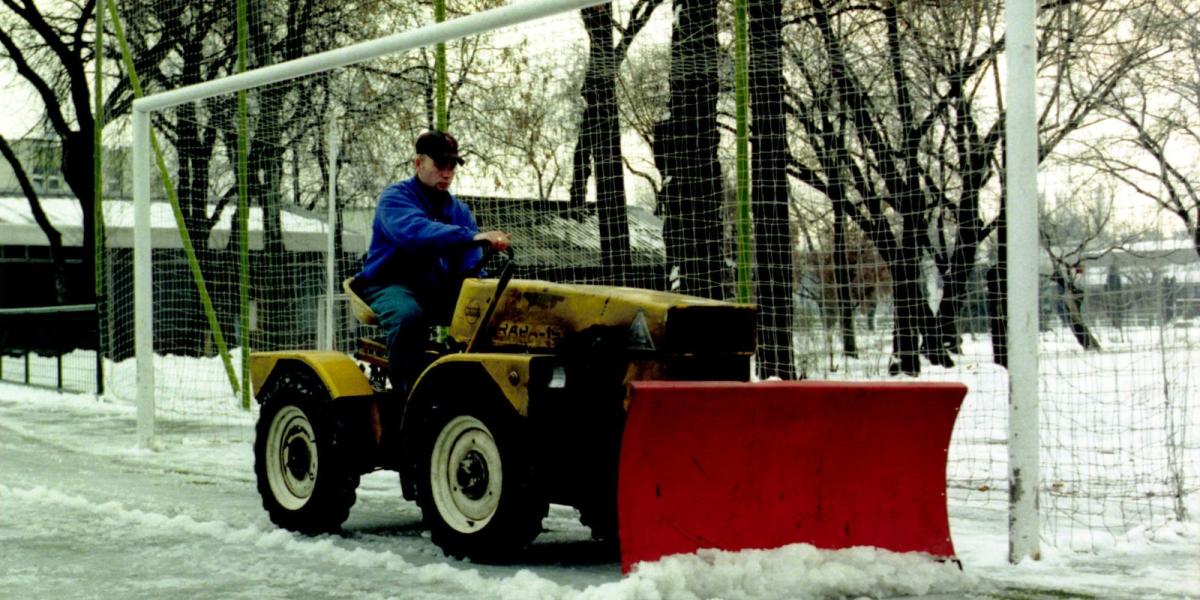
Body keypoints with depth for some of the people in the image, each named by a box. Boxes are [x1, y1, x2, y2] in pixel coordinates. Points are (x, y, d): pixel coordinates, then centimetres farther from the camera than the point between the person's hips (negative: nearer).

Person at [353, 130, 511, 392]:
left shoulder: (459, 210, 13)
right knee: (408, 315, -38)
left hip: (440, 290, 6)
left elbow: (472, 267, 6)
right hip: (392, 284, -6)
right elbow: (416, 232, -31)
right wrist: (473, 237, -44)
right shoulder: (395, 198, -7)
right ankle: (409, 394, -30)